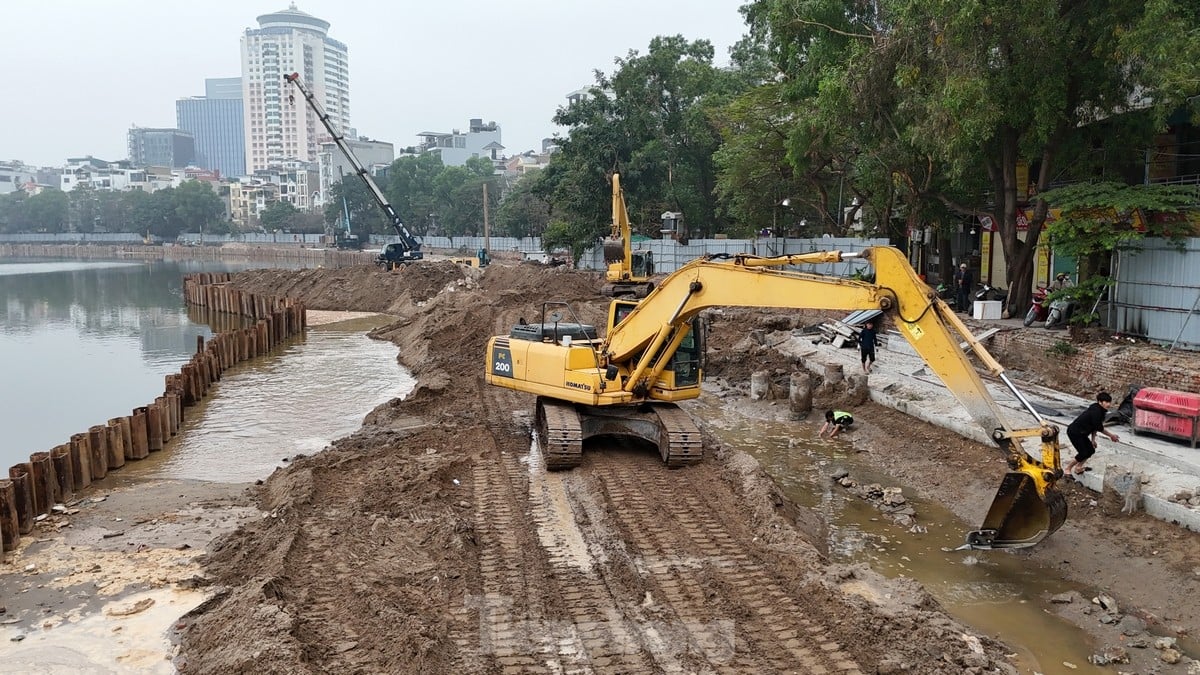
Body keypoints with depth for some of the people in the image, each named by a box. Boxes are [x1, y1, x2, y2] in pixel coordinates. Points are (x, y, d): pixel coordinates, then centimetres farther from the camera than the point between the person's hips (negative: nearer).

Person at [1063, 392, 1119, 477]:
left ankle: (1078, 468, 25)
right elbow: (1099, 428, -19)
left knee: (1091, 450, 11)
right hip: (1074, 432, -10)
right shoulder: (1096, 411, -25)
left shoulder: (1100, 410, 4)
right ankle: (1067, 468, 6)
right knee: (1083, 453, -10)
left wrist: (1093, 440, 12)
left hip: (1081, 433, 10)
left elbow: (1094, 426, 13)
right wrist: (1111, 436, -8)